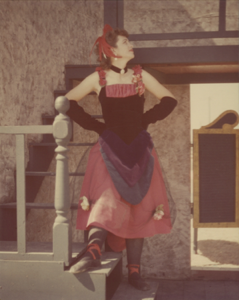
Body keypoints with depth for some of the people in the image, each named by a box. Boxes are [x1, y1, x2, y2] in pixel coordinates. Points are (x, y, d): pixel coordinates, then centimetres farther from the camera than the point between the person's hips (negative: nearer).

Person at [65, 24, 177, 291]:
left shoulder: (140, 75, 10)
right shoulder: (98, 78, 3)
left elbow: (169, 100, 13)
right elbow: (68, 102, 2)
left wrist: (146, 119, 0)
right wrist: (95, 125, -4)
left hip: (139, 150, 3)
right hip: (110, 149, -2)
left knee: (139, 209, 1)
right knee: (107, 199, -23)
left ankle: (134, 271, 7)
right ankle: (94, 251, -36)